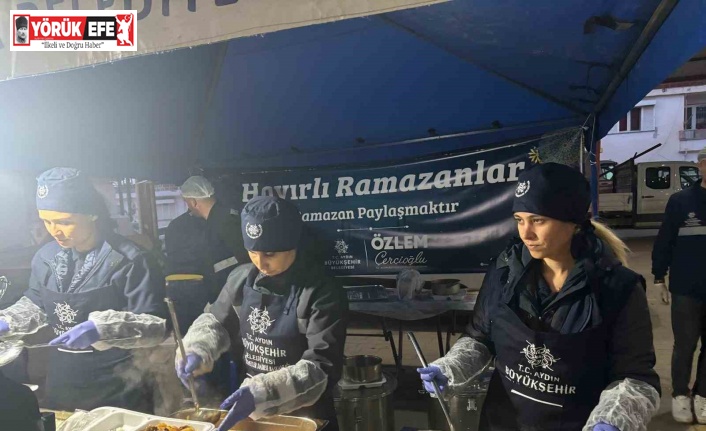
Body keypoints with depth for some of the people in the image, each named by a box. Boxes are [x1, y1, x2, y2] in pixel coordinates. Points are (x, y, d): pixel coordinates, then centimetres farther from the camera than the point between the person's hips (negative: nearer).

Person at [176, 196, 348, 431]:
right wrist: (197, 351, -10)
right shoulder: (241, 278, -4)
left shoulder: (323, 292, -20)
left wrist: (260, 394, -35)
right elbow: (216, 322, 11)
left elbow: (322, 368, -24)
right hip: (248, 407, 5)